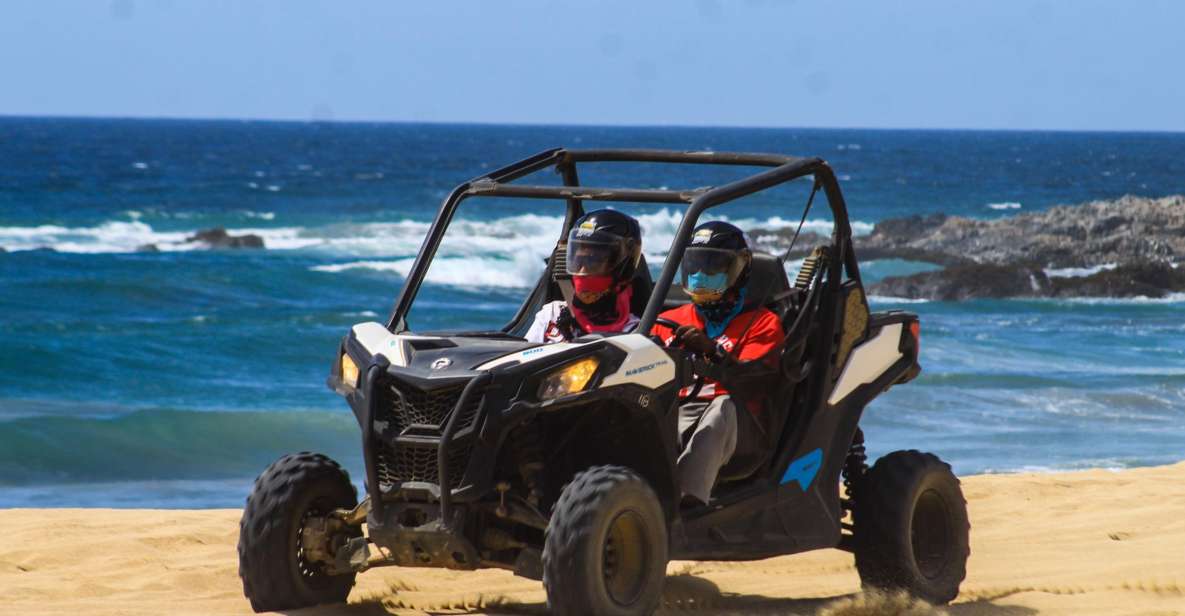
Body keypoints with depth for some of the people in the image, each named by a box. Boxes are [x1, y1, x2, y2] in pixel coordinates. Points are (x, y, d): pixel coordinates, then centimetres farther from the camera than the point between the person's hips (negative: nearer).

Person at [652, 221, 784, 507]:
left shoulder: (762, 323, 15)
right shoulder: (670, 321, 28)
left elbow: (752, 380, -5)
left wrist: (712, 351, -24)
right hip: (675, 414, 3)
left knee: (722, 407, -39)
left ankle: (689, 496, -62)